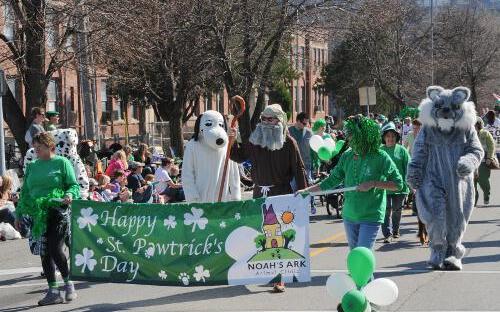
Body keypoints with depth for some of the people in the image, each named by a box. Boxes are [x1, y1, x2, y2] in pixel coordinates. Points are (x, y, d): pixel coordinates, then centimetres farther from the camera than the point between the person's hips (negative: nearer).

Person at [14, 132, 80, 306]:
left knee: (55, 249, -13)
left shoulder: (61, 163, 1)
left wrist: (70, 195, -22)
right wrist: (19, 213, 15)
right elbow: (25, 192, 19)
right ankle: (53, 292, 11)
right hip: (38, 216, 5)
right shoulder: (32, 167, 16)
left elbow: (74, 185, 0)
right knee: (44, 254, 4)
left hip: (58, 213, -5)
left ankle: (68, 284, 7)